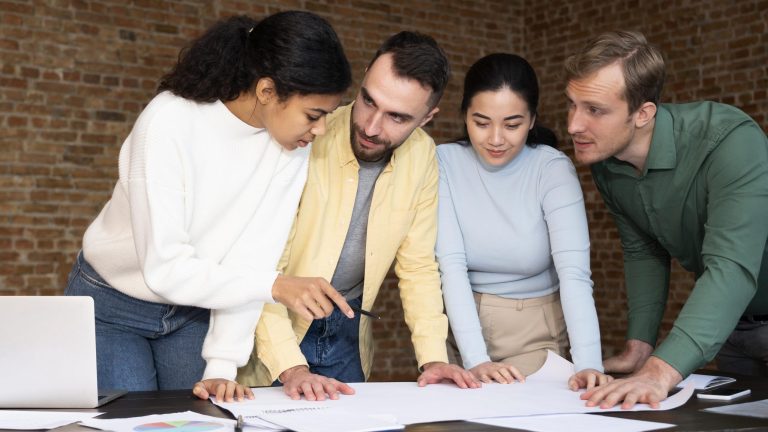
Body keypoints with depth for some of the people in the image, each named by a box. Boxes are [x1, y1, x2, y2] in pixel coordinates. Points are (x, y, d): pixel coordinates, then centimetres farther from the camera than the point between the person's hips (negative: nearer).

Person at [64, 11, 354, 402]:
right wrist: (274, 285, -39)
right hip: (113, 306, -3)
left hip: (195, 307, 4)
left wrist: (222, 366, -21)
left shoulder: (294, 146, -16)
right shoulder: (169, 123, -29)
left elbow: (252, 256, -16)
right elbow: (164, 268, -31)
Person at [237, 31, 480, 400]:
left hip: (348, 333, 4)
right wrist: (290, 367, -32)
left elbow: (418, 265, 0)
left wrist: (433, 357, -9)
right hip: (276, 329, -4)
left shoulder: (422, 156, -9)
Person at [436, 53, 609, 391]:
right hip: (461, 327, 1)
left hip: (535, 334, -1)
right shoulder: (444, 163, -9)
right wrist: (475, 359, -29)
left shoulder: (553, 169, -12)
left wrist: (588, 364, -36)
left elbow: (574, 270, -23)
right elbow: (451, 264, -17)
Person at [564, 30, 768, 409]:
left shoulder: (730, 141, -32)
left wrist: (660, 372, -52)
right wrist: (639, 346, -7)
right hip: (731, 320, 6)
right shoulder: (604, 160, -10)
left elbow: (731, 269, -42)